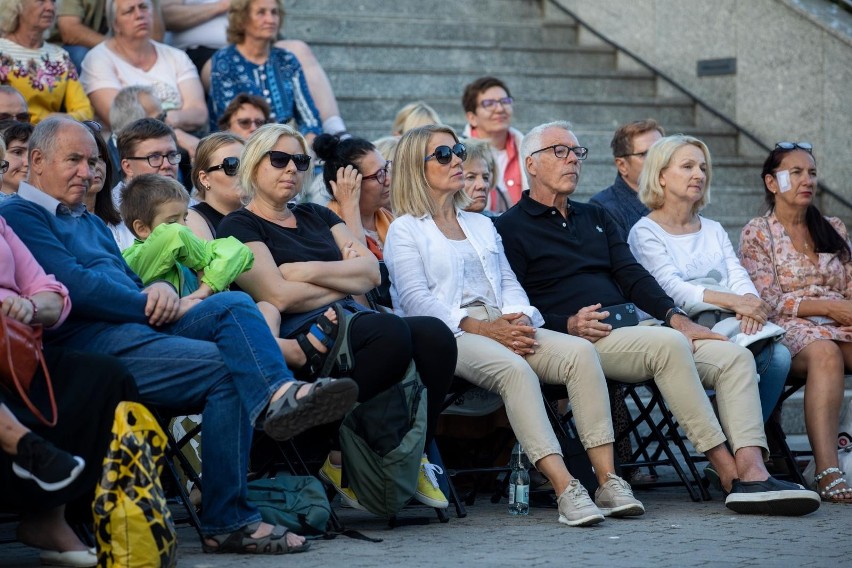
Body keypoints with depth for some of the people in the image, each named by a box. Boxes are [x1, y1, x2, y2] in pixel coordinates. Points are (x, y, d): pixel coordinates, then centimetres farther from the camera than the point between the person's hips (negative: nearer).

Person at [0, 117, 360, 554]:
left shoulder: (91, 223, 32)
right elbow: (75, 286, -13)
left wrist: (160, 291, -2)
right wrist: (153, 304, -8)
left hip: (138, 325, 9)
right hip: (90, 343, -9)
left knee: (234, 304, -16)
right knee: (227, 369, -24)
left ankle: (279, 394, -46)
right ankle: (226, 522, -26)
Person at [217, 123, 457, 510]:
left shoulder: (317, 216, 28)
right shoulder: (240, 226, 7)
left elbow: (371, 271, 13)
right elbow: (278, 296, -8)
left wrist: (309, 271, -2)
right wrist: (346, 280, 4)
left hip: (350, 324, 7)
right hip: (298, 336, -6)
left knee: (435, 334, -24)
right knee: (391, 331, -35)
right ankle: (339, 456, -22)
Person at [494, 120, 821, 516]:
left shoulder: (595, 217, 28)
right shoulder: (510, 228, 6)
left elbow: (632, 276, 17)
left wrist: (674, 315, -1)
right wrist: (569, 325, -19)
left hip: (631, 328, 8)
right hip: (583, 341, -7)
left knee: (735, 356, -13)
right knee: (668, 344, -34)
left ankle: (752, 473, -31)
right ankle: (728, 474, -32)